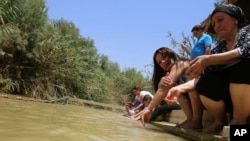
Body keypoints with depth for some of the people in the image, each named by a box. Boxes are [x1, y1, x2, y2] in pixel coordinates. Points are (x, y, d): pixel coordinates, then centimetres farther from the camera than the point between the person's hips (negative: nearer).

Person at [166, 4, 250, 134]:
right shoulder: (217, 50, 13)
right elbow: (202, 76, 0)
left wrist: (209, 60, -28)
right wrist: (181, 88, -17)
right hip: (230, 96, 3)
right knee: (207, 82, -25)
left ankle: (239, 120, -17)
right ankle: (220, 121, -1)